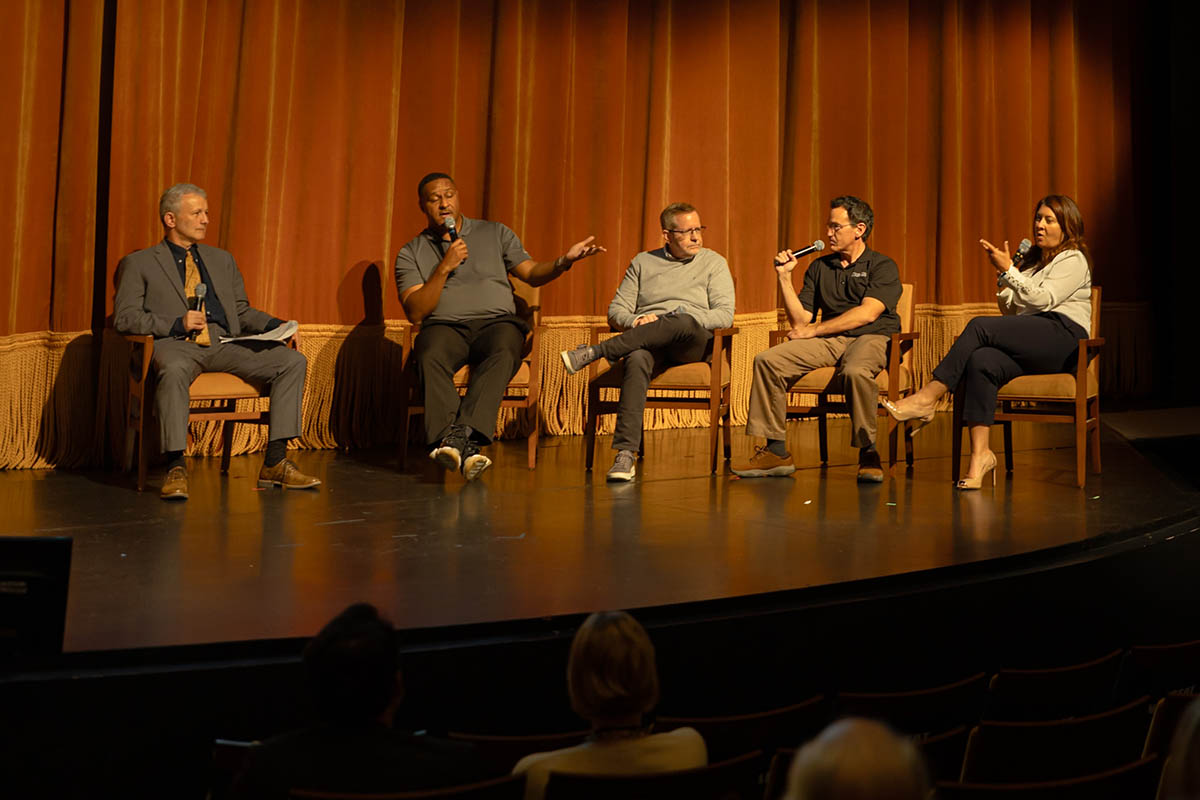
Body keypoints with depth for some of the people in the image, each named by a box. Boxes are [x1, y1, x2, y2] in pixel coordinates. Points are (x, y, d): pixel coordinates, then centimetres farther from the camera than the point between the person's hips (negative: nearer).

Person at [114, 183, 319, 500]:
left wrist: (275, 325, 6)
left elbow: (241, 310, 26)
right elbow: (124, 317, 2)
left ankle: (275, 462, -17)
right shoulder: (139, 263, 12)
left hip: (225, 344, 5)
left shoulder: (222, 260, 27)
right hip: (176, 344, -4)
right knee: (174, 370, -41)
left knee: (293, 361, -16)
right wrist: (177, 323, -11)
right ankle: (175, 468, -33)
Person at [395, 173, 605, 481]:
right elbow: (415, 312, 4)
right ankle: (465, 445, -48)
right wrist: (444, 268, -5)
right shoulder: (411, 253, 15)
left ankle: (460, 433, -49)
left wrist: (564, 261, -6)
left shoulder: (496, 233, 20)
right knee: (430, 357, -36)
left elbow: (532, 273, 13)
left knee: (502, 353, -36)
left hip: (497, 321, 0)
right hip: (445, 326, 0)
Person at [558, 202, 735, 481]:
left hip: (694, 343, -1)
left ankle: (593, 353, -35)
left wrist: (681, 317, -12)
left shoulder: (713, 262, 15)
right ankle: (626, 454, -48)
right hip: (645, 341, 1)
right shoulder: (643, 262, 21)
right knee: (636, 359, -38)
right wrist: (634, 320, -9)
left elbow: (725, 315, 2)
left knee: (685, 323, -40)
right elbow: (616, 310, 16)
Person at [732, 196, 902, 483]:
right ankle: (775, 452, -13)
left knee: (856, 371, -40)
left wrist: (812, 330, -11)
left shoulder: (882, 266, 3)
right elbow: (799, 321, 12)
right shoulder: (819, 268, 18)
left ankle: (868, 453, -22)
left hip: (871, 338, -5)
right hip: (829, 341, 5)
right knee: (767, 360, -17)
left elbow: (867, 313, -13)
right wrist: (785, 277, 4)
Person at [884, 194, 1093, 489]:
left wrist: (1008, 271, -9)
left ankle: (926, 398, -30)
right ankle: (980, 453, -37)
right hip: (1029, 347, 6)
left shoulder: (1073, 260, 8)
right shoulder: (1030, 261, 32)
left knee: (980, 326, -27)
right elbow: (1010, 310, 26)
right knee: (981, 361, -28)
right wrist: (1006, 274, 11)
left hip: (1062, 336, -6)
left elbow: (1043, 300, -9)